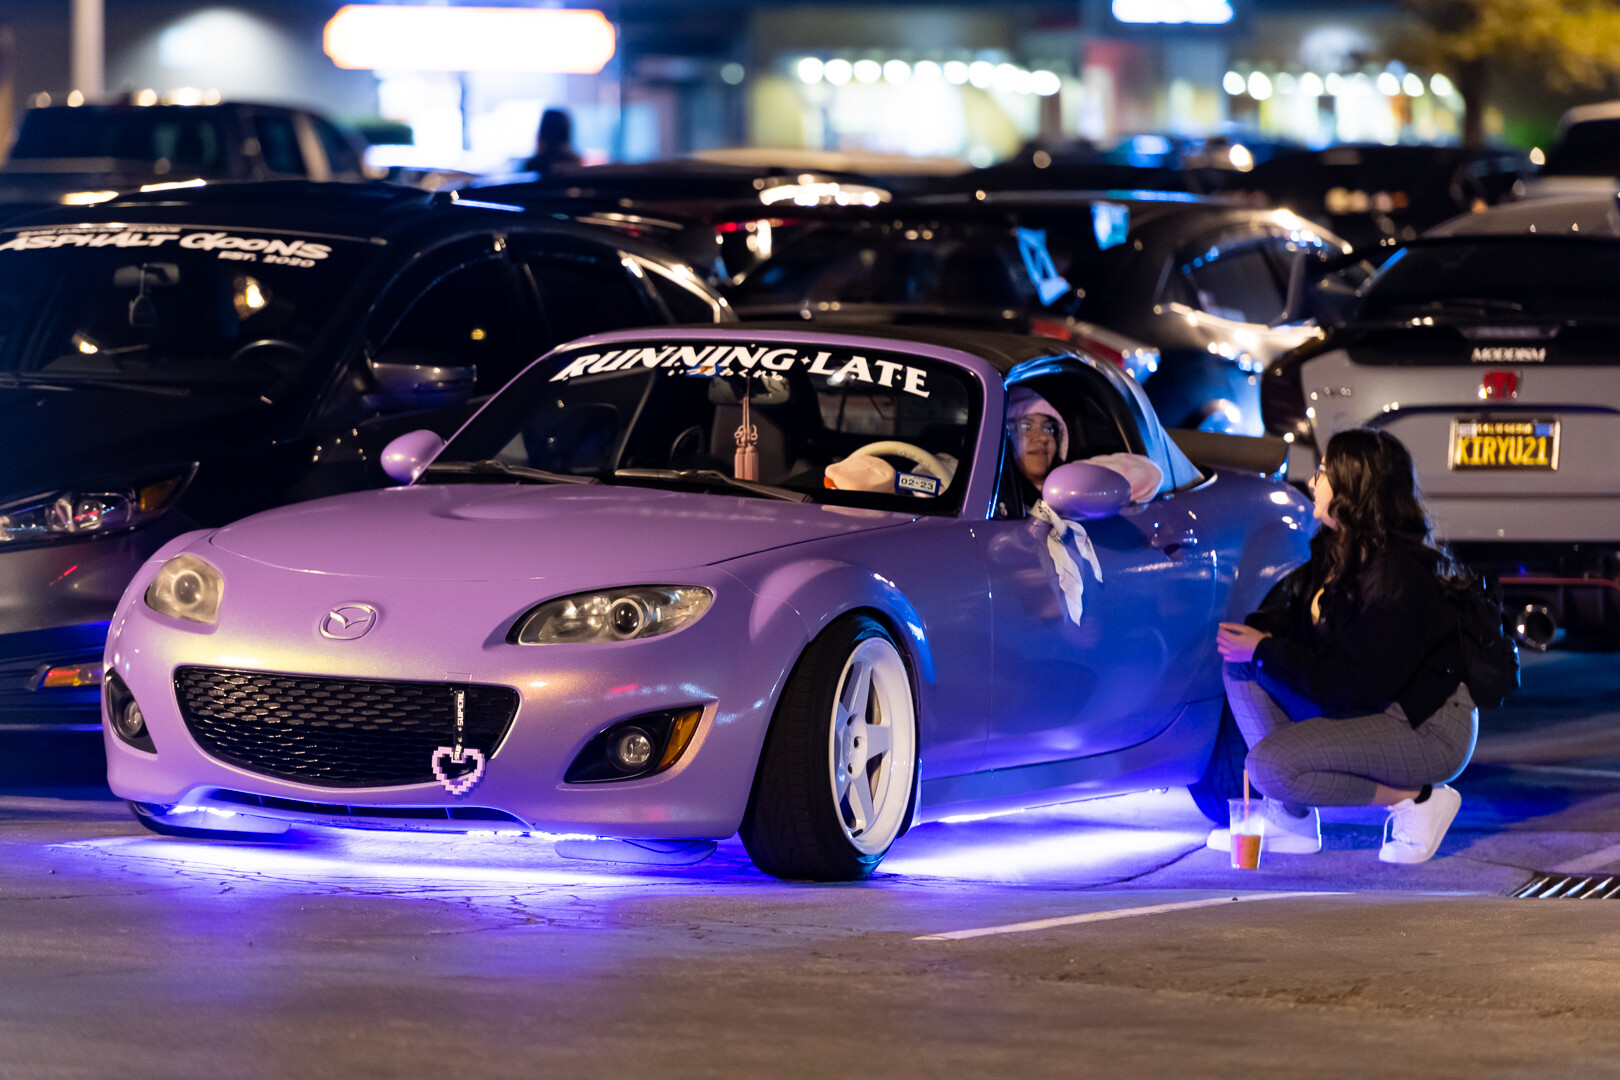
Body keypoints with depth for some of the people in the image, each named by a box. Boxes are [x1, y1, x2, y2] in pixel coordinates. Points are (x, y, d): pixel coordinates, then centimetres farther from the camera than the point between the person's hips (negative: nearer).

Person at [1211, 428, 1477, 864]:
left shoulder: (1398, 575, -25)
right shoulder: (1335, 553, 5)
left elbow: (1354, 684, -27)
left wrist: (1265, 651, -21)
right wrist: (1252, 633, -11)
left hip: (1429, 729, -10)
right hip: (1368, 710, 10)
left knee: (1270, 766, -25)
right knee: (1239, 663, 2)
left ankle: (1418, 799, -10)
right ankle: (1289, 818, 1)